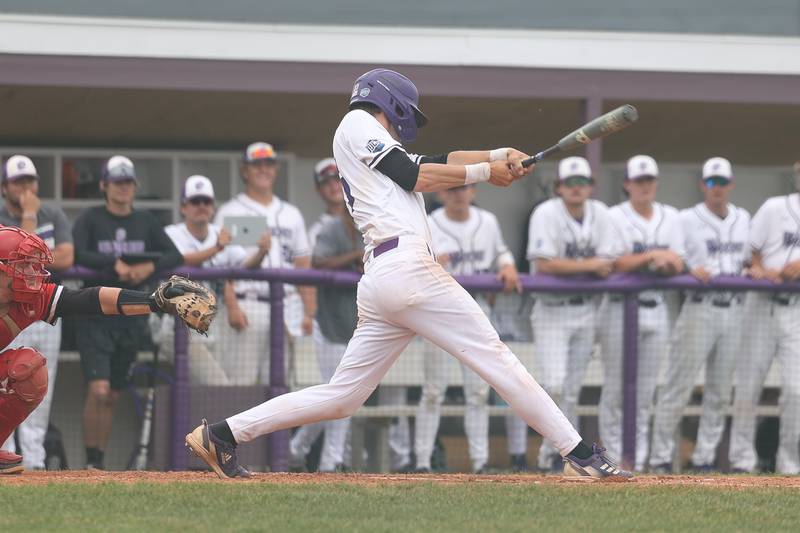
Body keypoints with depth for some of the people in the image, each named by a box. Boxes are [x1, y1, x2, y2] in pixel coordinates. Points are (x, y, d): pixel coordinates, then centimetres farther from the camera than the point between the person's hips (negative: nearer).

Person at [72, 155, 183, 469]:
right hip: (96, 316, -4)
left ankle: (99, 464, 14)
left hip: (132, 317, 4)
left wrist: (149, 267, -15)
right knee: (98, 390, -16)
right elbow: (78, 255, -16)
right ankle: (91, 462, -9)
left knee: (113, 396, 7)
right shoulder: (91, 220, 0)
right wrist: (115, 264, -22)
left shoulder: (146, 222, 11)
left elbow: (175, 256, 3)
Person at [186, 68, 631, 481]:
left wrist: (500, 155, 15)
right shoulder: (358, 122, 6)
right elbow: (416, 176, -1)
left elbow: (437, 162, 26)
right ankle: (579, 453, -8)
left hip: (379, 281, 9)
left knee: (343, 396, 7)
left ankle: (223, 434, 5)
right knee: (493, 355, -8)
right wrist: (485, 172, 6)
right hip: (407, 266, -9)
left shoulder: (385, 151, 32)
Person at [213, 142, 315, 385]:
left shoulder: (291, 215, 21)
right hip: (246, 307, -4)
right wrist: (232, 307, -14)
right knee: (242, 383, -8)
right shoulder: (230, 212, 7)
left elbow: (303, 266, 17)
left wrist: (309, 312, 7)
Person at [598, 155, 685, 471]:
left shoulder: (670, 217, 10)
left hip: (655, 309, 4)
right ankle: (613, 454, 1)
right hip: (620, 307, -4)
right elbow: (615, 263, -12)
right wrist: (652, 256, -18)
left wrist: (666, 261, -18)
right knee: (616, 385, -3)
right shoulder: (615, 217, -2)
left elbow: (677, 265, 4)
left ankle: (639, 456, 8)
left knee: (646, 386, 4)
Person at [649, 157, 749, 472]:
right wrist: (690, 271, -22)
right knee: (679, 385, -8)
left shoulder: (743, 220, 16)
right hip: (699, 308, -5)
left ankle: (704, 458, 11)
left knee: (720, 391, 6)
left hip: (733, 312, 5)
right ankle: (660, 456, -3)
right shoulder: (688, 219, 0)